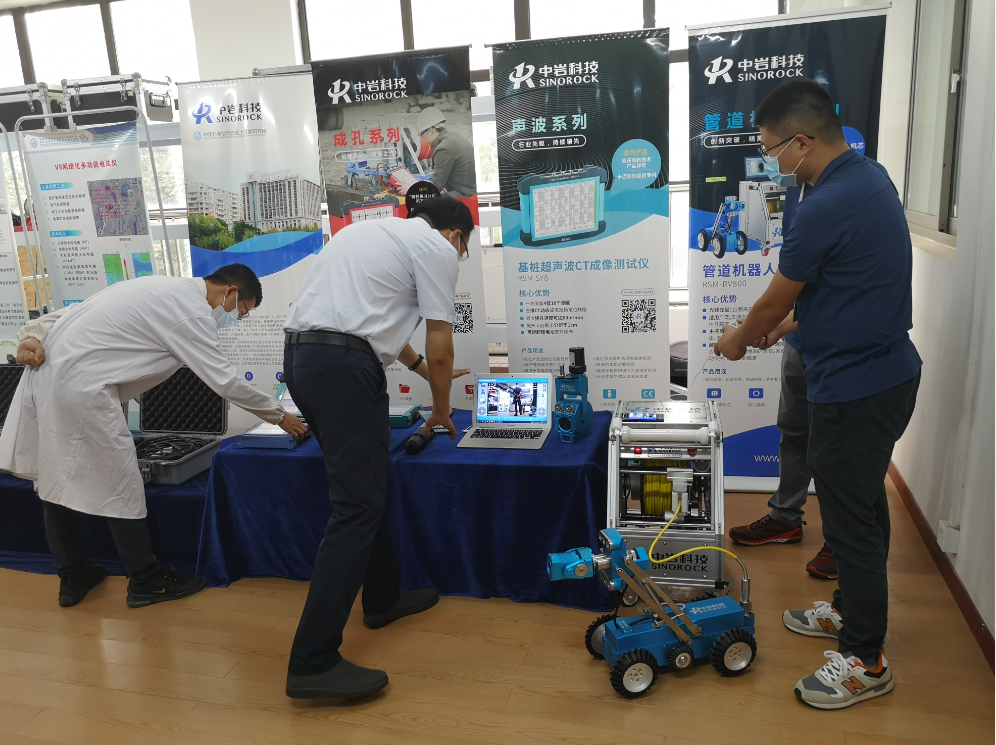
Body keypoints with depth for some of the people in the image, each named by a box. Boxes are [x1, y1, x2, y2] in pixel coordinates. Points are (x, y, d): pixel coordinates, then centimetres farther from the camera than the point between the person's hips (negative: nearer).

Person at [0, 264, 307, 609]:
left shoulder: (165, 289, 18)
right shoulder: (191, 309, -12)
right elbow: (225, 381, -11)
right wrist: (279, 415, 0)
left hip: (46, 369, 10)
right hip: (79, 386, -10)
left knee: (56, 479, 16)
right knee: (120, 484, 1)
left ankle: (73, 577, 30)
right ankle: (146, 581, 14)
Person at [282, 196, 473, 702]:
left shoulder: (371, 231, 28)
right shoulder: (437, 247, 2)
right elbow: (440, 348, 0)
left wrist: (425, 371, 48)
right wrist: (441, 413, 17)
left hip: (299, 355, 10)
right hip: (342, 365, -9)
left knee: (367, 485, 20)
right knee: (357, 505, -6)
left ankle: (384, 597, 34)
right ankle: (313, 663, -4)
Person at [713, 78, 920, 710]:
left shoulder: (825, 207, -25)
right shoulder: (870, 175, 6)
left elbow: (774, 305, -12)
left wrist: (738, 340, 8)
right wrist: (772, 324, 19)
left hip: (854, 387, -10)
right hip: (887, 371, 10)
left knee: (851, 517, 3)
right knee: (864, 503, 21)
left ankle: (866, 661, 19)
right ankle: (853, 610, 40)